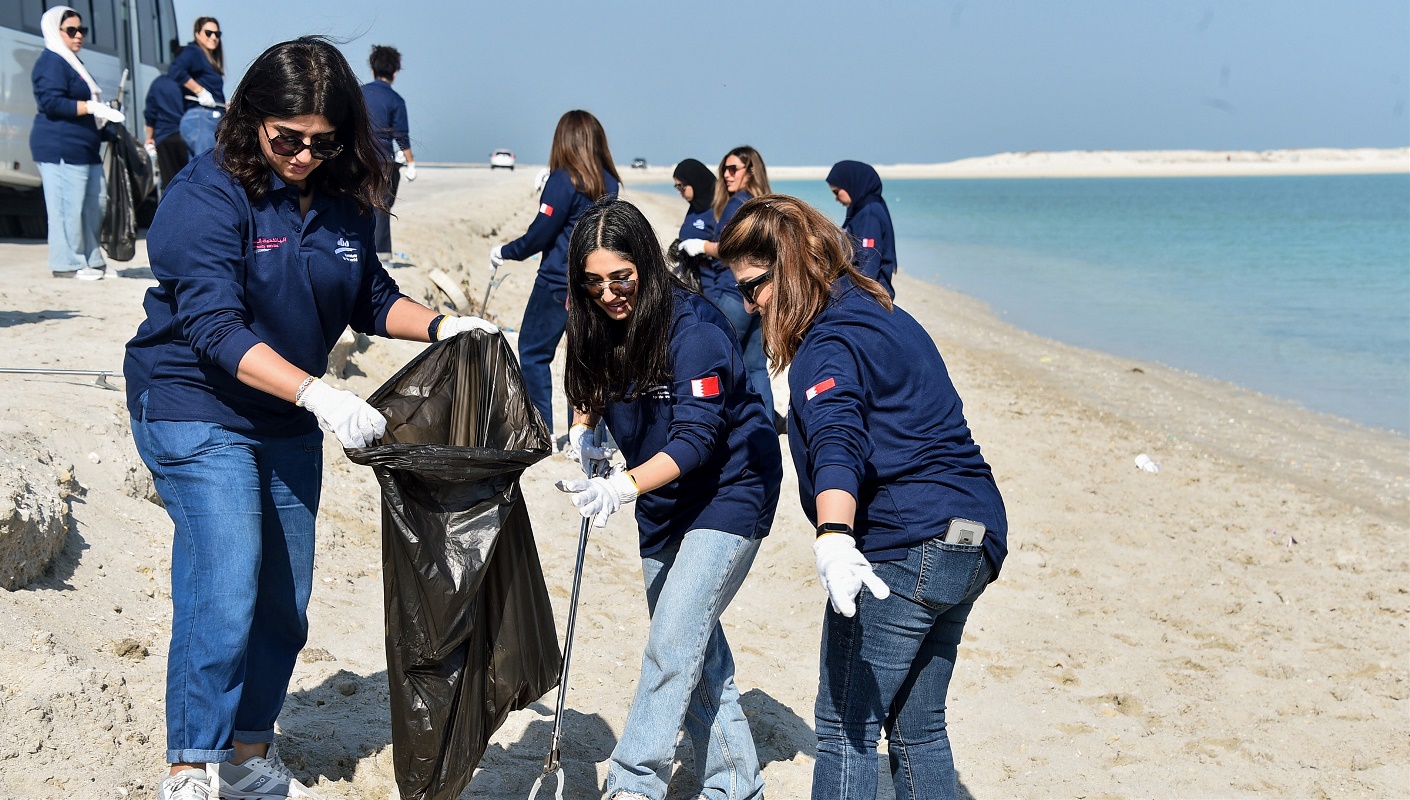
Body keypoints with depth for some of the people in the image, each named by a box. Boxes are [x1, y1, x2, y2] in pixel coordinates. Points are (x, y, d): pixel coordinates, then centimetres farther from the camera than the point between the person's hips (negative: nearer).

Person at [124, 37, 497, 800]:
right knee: (223, 595, -15)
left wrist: (440, 326, -6)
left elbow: (371, 298, 13)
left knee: (283, 605, 12)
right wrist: (317, 392, -38)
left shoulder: (341, 203, 1)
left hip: (288, 423, 7)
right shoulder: (208, 195, -18)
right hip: (197, 413, -7)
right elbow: (214, 326, -27)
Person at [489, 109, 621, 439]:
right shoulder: (609, 183, 5)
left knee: (533, 351, 7)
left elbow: (540, 234, -12)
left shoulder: (564, 180, -13)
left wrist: (505, 252, 4)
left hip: (558, 282, -6)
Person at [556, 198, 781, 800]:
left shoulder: (693, 326, -24)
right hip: (662, 503, 8)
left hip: (729, 494, -7)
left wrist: (624, 486, -42)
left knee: (672, 647, -15)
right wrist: (581, 431, -5)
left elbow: (696, 435, -30)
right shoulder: (599, 326, -4)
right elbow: (593, 395, 15)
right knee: (698, 655, 12)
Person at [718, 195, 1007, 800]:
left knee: (846, 727, -2)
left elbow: (836, 441, -34)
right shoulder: (881, 314, 17)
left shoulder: (831, 342, -15)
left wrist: (832, 537, -48)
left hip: (904, 548, -10)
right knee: (916, 727, 18)